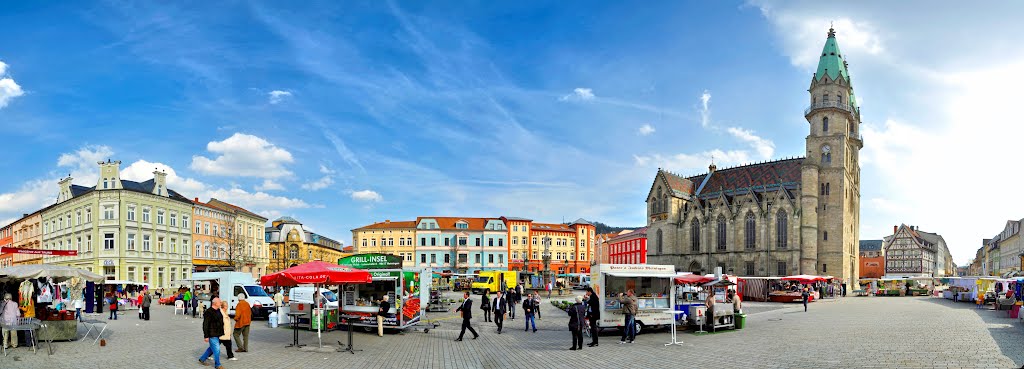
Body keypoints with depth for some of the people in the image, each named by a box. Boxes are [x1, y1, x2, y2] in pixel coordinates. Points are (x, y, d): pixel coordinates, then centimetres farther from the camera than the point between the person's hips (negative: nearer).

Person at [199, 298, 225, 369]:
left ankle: (202, 359, 37)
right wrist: (206, 336, -18)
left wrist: (222, 333, 23)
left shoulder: (218, 311, 10)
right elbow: (205, 325, -17)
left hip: (218, 335, 9)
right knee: (216, 350, -2)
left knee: (212, 348, 20)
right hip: (212, 335, -9)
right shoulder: (208, 312, -18)